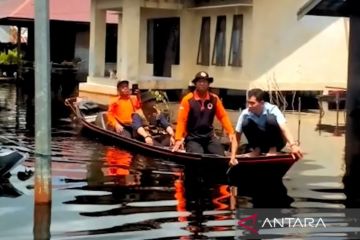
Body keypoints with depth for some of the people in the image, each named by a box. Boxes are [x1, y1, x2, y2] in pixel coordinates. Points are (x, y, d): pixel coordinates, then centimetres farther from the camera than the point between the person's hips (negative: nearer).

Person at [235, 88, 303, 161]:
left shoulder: (272, 109, -25)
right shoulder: (245, 113, -16)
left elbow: (284, 128, -38)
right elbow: (237, 135, -11)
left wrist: (293, 145, -53)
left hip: (276, 142, -3)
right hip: (259, 143, 3)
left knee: (271, 119, -31)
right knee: (246, 123, -23)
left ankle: (273, 149, -13)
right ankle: (256, 150, -5)